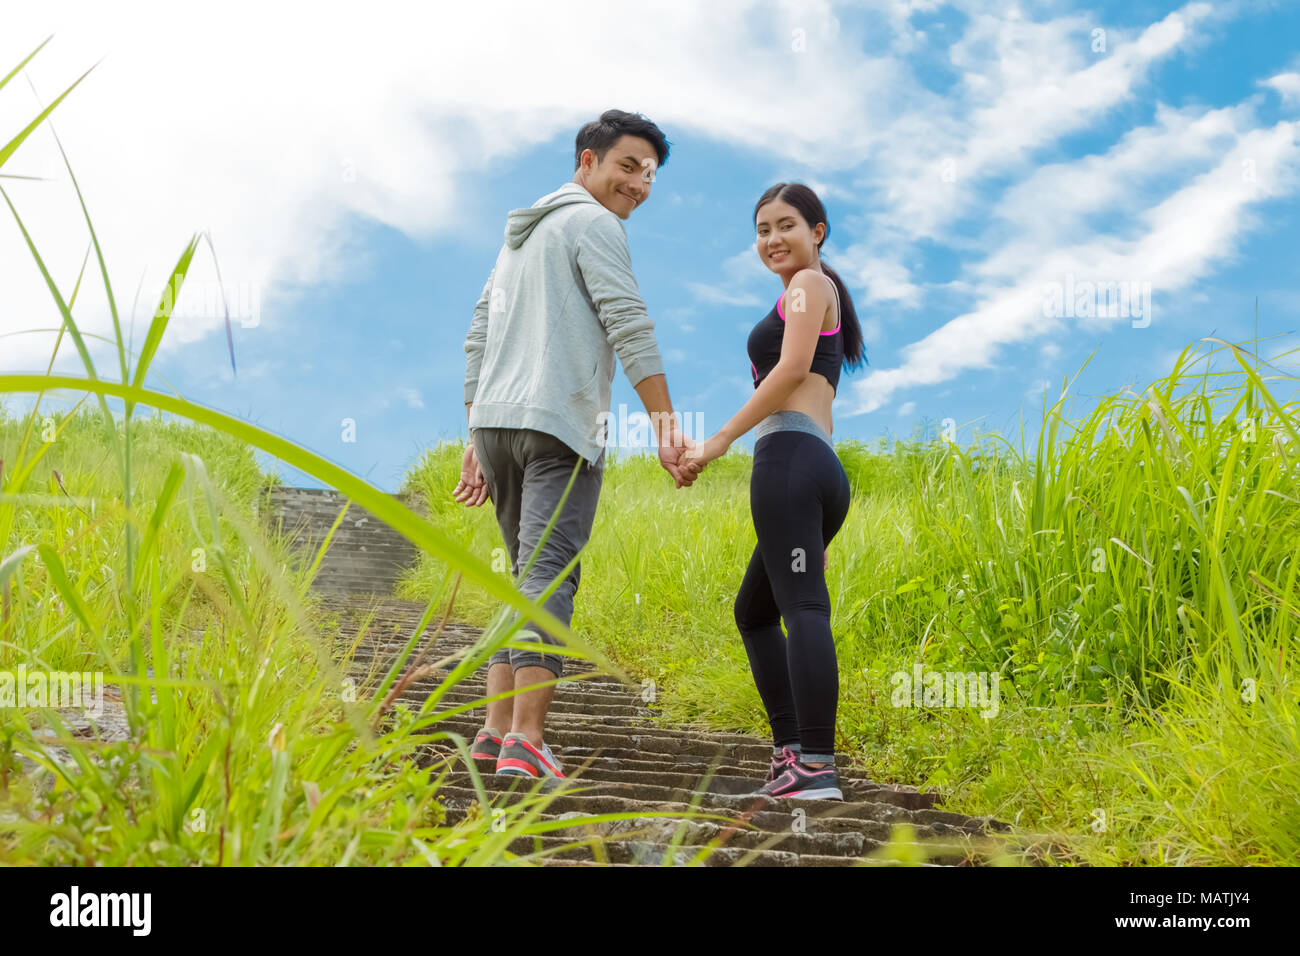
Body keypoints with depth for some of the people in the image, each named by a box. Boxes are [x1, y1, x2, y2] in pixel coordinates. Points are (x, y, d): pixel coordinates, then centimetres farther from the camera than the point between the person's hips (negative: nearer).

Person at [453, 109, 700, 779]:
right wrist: (667, 427, -16)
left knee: (527, 575, 14)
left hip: (493, 423, 8)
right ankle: (524, 741, -19)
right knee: (549, 577, -12)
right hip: (560, 424, -8)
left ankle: (496, 729, 7)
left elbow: (478, 340, 24)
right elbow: (630, 328, -12)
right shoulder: (593, 224, -1)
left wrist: (476, 441, 23)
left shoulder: (519, 233, 26)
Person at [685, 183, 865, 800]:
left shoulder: (810, 284, 4)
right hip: (823, 472, 11)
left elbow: (791, 369, -12)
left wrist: (719, 441, -14)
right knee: (753, 611, 19)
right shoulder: (816, 299, 31)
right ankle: (791, 748, 12)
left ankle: (816, 770, -26)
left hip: (788, 457, -11)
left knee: (803, 607, -18)